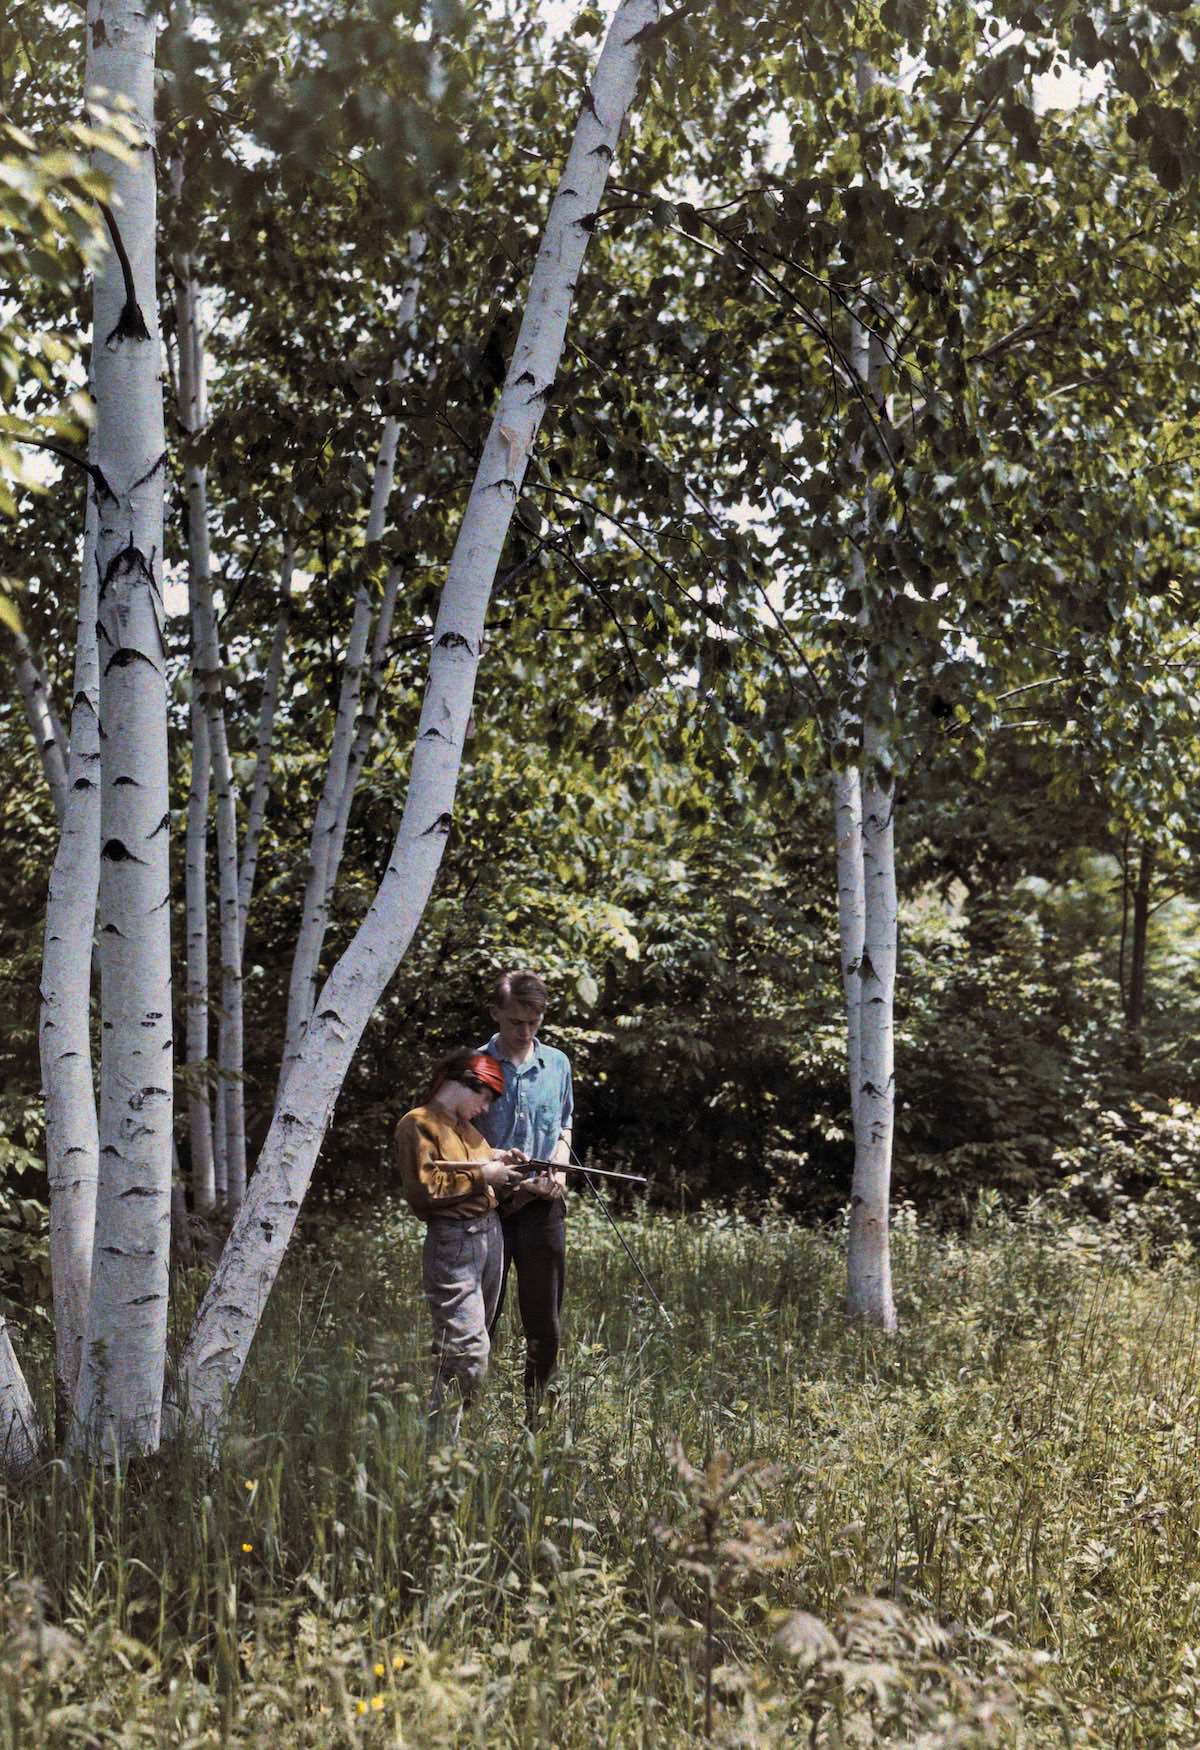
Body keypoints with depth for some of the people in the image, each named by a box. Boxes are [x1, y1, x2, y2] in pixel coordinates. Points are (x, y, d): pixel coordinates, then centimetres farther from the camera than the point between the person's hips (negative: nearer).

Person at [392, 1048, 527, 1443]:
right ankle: (438, 1441, -12)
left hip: (490, 1232, 9)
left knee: (472, 1346, 10)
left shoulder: (467, 1128, 20)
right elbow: (424, 1190, -15)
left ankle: (448, 1434, 16)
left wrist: (498, 1162, 11)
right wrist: (481, 1175, -11)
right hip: (453, 1241, -9)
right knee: (468, 1351, -16)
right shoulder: (418, 1124, -6)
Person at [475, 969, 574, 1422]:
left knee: (544, 1325, 8)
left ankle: (533, 1419, 19)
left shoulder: (557, 1064, 9)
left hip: (543, 1206, 4)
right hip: (486, 1206, -4)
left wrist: (558, 1166, 1)